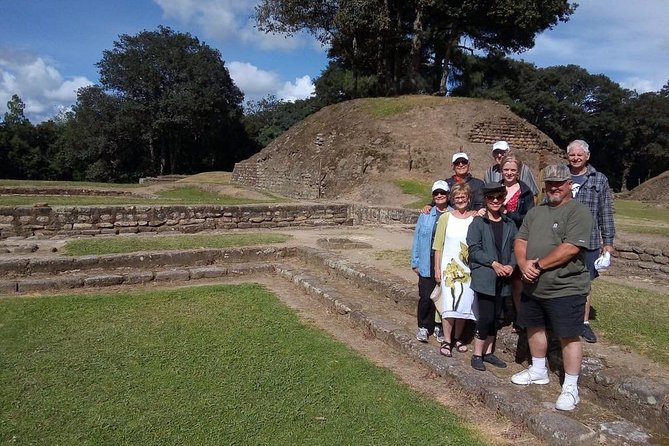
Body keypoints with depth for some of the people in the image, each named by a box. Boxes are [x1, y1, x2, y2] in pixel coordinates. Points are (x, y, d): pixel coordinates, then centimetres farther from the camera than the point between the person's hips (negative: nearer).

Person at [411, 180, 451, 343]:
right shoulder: (425, 215, 3)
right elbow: (417, 238, 5)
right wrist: (415, 262, 3)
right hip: (428, 262, 0)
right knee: (426, 296, -2)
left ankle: (440, 327, 26)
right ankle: (424, 327, 17)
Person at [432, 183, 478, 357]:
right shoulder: (446, 217, -2)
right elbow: (438, 246, 1)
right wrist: (437, 269, -1)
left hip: (469, 269, 2)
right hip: (449, 267, -2)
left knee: (464, 304, 8)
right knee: (449, 305, -5)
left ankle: (458, 338, 26)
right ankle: (446, 341, 9)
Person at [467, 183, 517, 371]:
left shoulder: (510, 224, 8)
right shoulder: (478, 223, -5)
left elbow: (515, 249, 8)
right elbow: (474, 250, -10)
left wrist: (511, 265, -9)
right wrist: (494, 263, -17)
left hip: (502, 278, 5)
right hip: (484, 277, -5)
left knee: (495, 316, 13)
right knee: (486, 316, -5)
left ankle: (488, 352, 27)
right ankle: (477, 354, 11)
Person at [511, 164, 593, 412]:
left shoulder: (579, 212, -11)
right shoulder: (535, 212, 11)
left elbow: (570, 248, -22)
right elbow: (520, 241, 7)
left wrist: (538, 265, -18)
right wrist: (524, 265, -12)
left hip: (565, 289, -7)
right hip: (533, 287, 7)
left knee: (568, 336, 3)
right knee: (534, 328, 19)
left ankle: (571, 387, 17)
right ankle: (538, 370, 39)